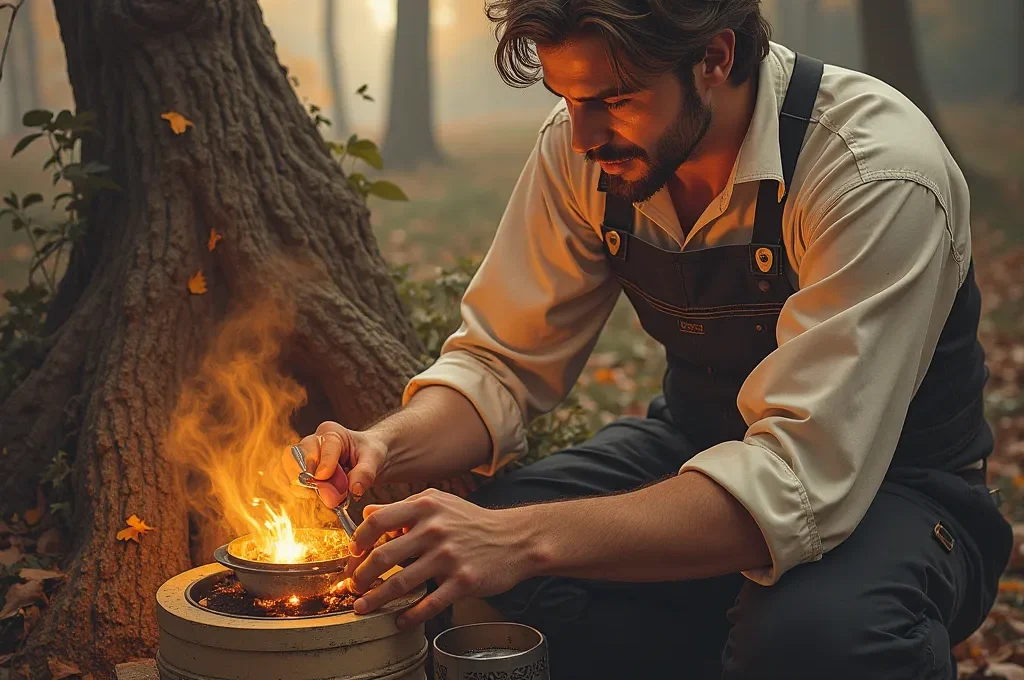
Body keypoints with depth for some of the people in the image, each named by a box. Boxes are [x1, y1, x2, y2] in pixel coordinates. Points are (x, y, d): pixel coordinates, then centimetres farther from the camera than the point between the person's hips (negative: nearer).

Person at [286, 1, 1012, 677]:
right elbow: (504, 364, -3)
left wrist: (527, 540, -45)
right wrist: (388, 446, -25)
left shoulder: (880, 172, -28)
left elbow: (801, 478, -36)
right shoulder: (580, 147, -10)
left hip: (889, 484, -4)